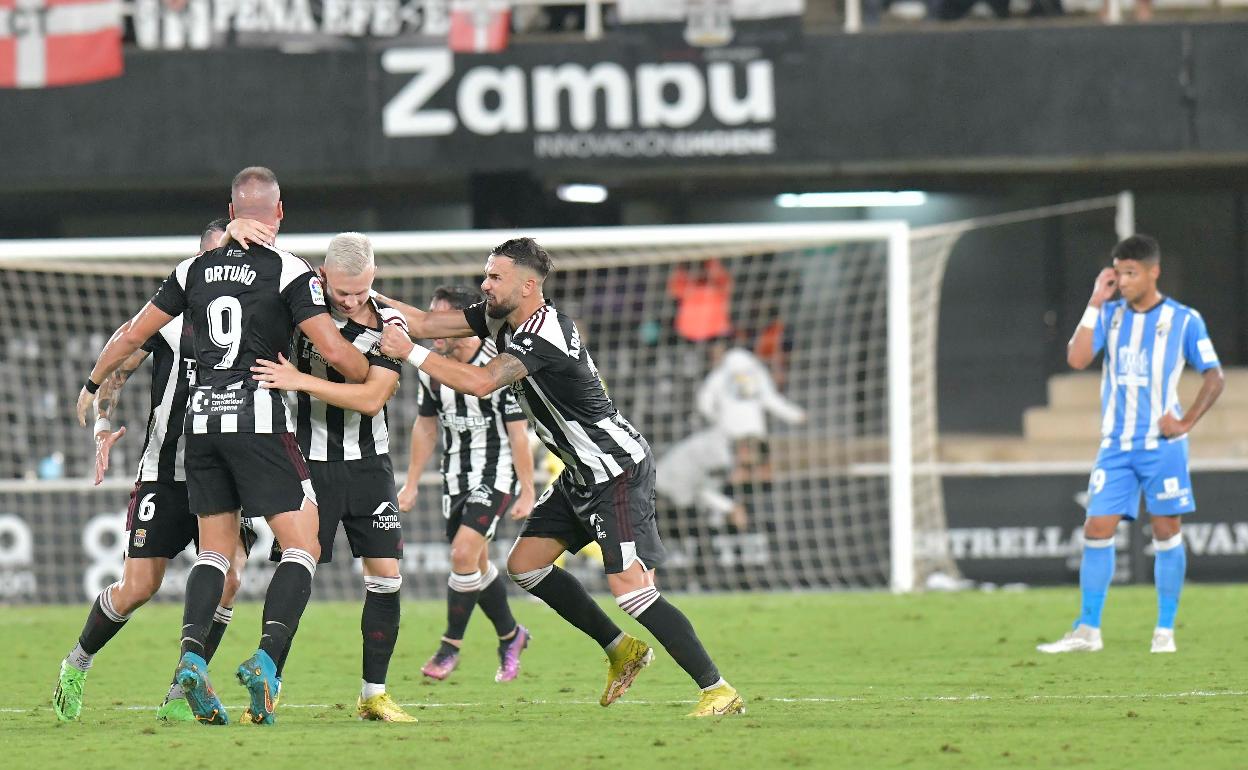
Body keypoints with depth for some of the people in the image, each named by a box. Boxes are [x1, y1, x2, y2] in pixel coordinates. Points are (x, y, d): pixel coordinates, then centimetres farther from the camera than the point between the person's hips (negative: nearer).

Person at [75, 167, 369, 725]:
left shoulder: (195, 270, 10)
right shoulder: (289, 272, -5)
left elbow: (133, 335, 17)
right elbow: (334, 351, -10)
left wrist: (93, 385, 33)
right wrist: (372, 377, 11)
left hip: (201, 419, 5)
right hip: (258, 417, -5)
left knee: (214, 550, 13)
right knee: (302, 546, -1)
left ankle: (191, 656, -8)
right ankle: (266, 660, -19)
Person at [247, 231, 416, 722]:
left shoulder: (388, 324, -6)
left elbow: (371, 398, -17)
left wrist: (299, 381, -24)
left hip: (368, 465, 1)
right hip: (311, 462, -1)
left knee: (386, 575, -3)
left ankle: (373, 695, 7)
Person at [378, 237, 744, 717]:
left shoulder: (540, 336, -25)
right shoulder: (500, 318, 4)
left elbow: (480, 383, -36)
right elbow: (426, 323, 6)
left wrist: (409, 352, -30)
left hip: (618, 470, -10)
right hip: (584, 475, 10)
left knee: (630, 588, -18)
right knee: (524, 565, 11)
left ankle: (719, 692, -14)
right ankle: (621, 650, 19)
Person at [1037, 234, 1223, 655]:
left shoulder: (1183, 320, -3)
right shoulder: (1111, 314, 6)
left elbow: (1214, 377, 1)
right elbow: (1077, 358, -7)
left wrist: (1187, 421, -10)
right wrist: (1096, 302, -8)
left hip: (1161, 444, -3)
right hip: (1116, 445, 3)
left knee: (1166, 532, 1)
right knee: (1097, 530, -3)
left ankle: (1165, 631, 9)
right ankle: (1088, 630, 1)